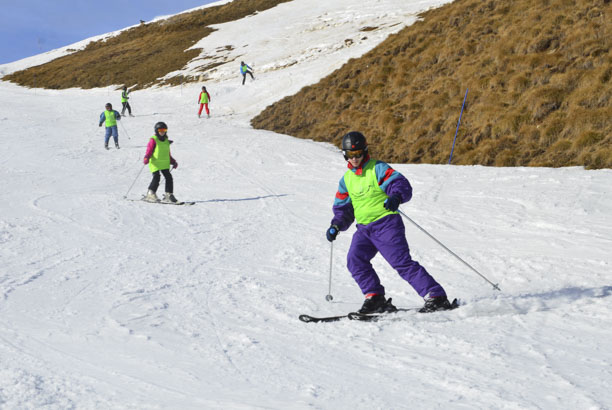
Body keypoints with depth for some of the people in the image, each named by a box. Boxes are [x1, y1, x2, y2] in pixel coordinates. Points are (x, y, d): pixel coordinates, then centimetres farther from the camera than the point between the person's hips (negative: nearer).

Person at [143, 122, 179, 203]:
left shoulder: (166, 141, 19)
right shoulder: (153, 140, 0)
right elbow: (149, 151, -8)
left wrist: (173, 162, 17)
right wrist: (146, 158, -26)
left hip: (165, 164, 6)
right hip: (155, 163, -6)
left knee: (169, 177, -3)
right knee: (156, 178, -15)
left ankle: (168, 195, 4)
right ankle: (150, 194, -3)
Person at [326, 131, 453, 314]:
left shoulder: (377, 168, -4)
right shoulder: (346, 179, 15)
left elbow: (401, 183, -15)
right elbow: (343, 208, 22)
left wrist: (396, 196, -37)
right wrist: (336, 225, 5)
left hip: (386, 224, -6)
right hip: (364, 229, 6)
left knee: (402, 262, -14)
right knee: (355, 259, -15)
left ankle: (436, 297, -12)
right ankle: (375, 298, -6)